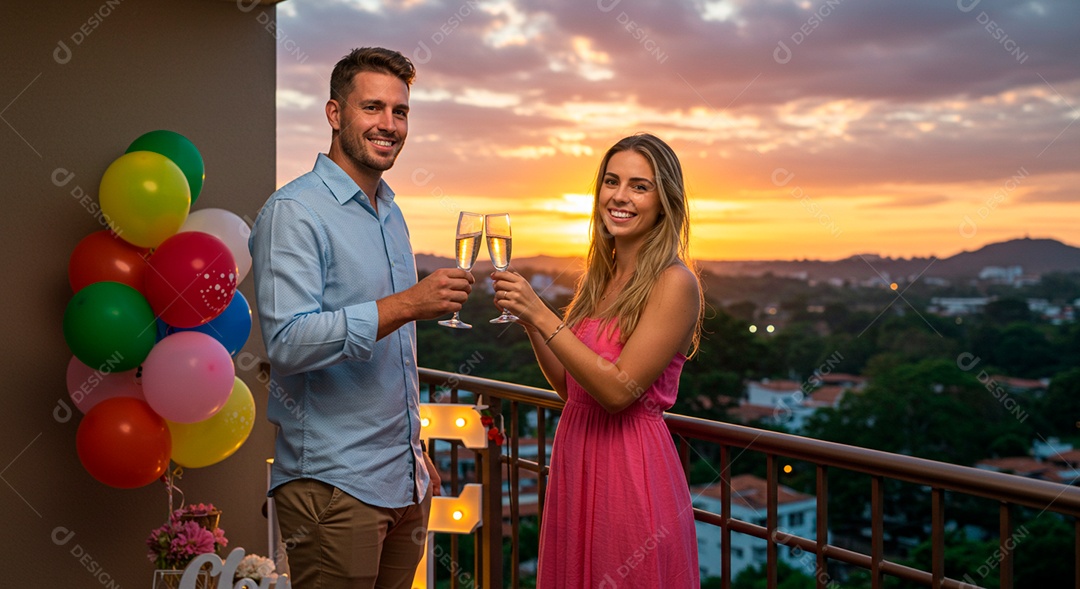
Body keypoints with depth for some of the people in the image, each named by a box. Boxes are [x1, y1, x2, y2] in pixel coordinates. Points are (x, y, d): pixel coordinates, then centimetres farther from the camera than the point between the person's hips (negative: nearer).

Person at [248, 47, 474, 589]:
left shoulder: (391, 213, 14)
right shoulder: (294, 212, -12)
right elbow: (288, 342, -23)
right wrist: (406, 304, -29)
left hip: (404, 478, 8)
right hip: (333, 483, -7)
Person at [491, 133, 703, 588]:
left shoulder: (675, 282, -14)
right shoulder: (598, 277, 8)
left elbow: (619, 389, -21)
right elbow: (569, 386, 12)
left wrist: (541, 314, -21)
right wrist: (527, 320, -2)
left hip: (632, 469, -7)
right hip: (574, 462, 7)